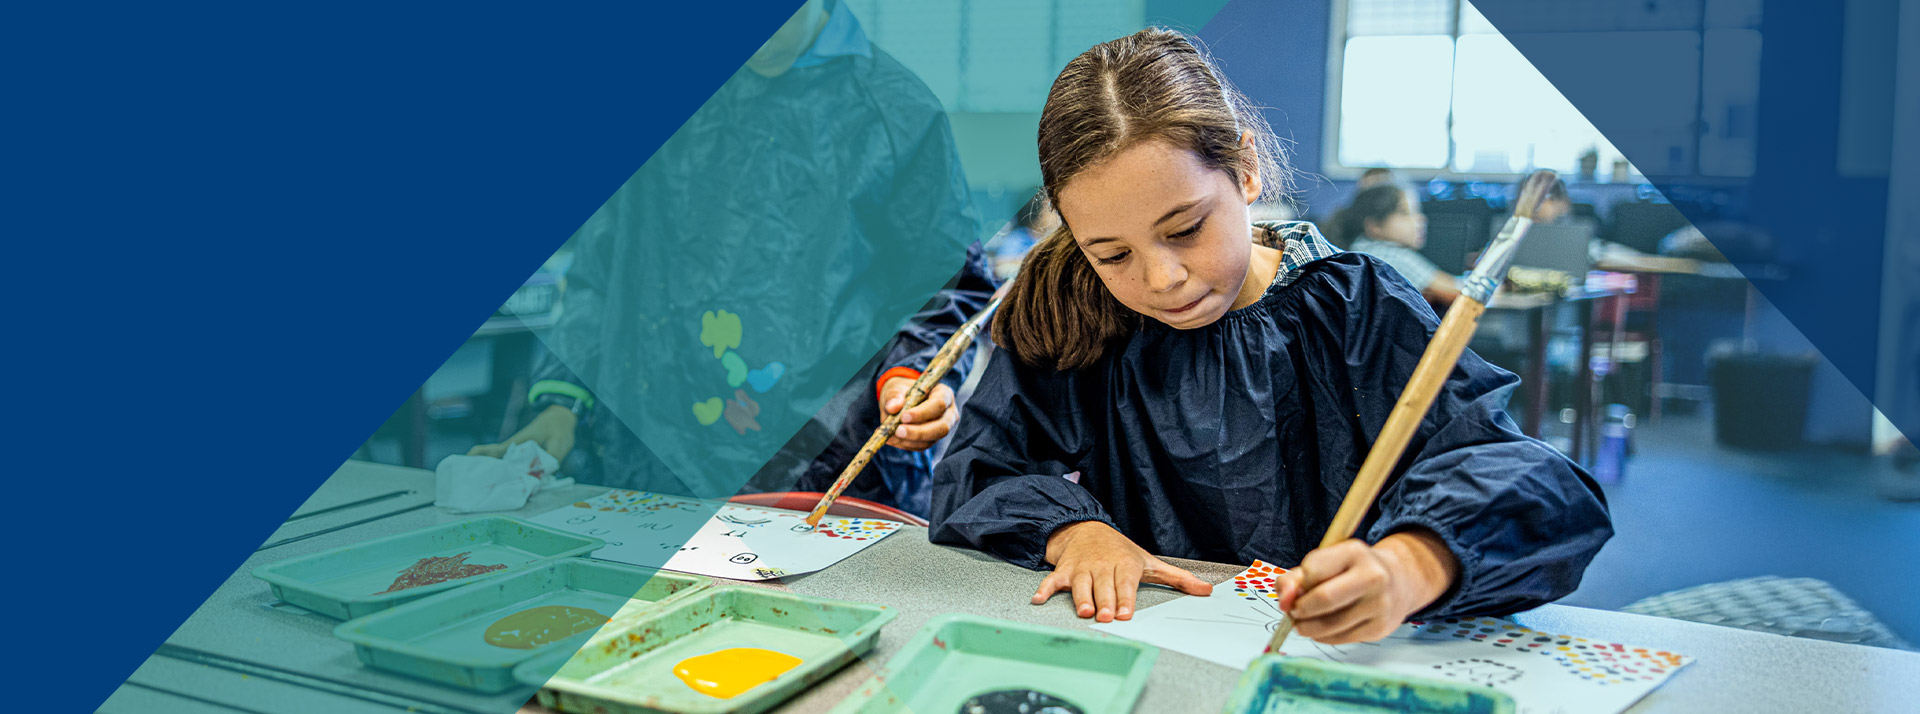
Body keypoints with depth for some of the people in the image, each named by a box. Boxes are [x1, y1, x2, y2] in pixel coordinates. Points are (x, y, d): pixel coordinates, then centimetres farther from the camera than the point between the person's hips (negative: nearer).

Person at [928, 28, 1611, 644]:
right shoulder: (1065, 317, 1)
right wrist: (1071, 529, -16)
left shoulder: (1353, 309, -8)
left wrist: (1405, 570, -40)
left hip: (1330, 653, -1)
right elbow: (973, 475, 5)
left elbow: (1516, 474, -19)